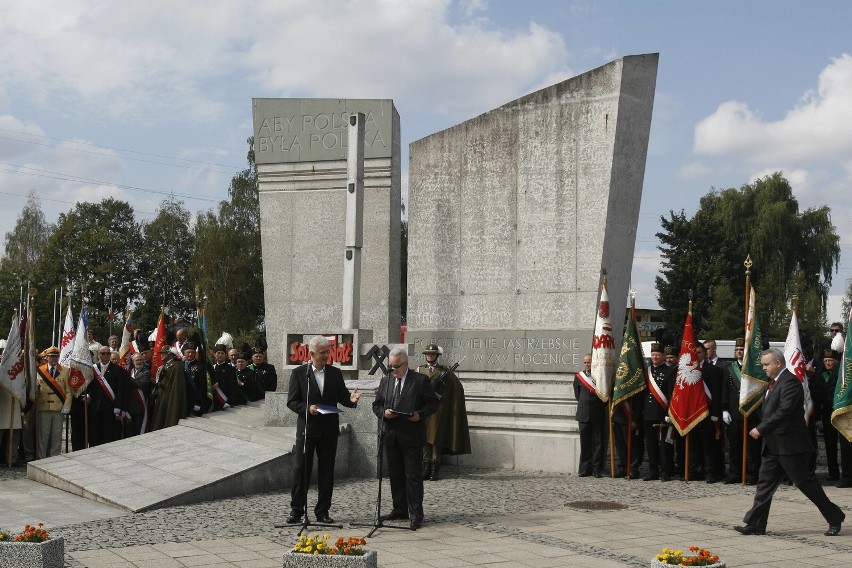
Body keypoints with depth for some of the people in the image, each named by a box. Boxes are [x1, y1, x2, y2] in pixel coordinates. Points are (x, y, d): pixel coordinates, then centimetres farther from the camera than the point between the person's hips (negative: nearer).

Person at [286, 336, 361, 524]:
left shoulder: (335, 373, 7)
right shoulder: (299, 373, -1)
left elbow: (342, 397, 8)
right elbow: (291, 402, -2)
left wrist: (351, 400, -14)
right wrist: (307, 408, -19)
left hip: (329, 429, 3)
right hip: (306, 428, -3)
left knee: (326, 471, 6)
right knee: (300, 469, 0)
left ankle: (322, 511, 14)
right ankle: (296, 510, 8)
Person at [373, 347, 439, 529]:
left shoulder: (420, 380, -3)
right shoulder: (385, 381, 12)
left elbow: (433, 402, -1)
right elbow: (376, 405, 15)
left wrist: (420, 414, -17)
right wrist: (383, 412, -6)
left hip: (412, 435, -5)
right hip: (391, 435, 5)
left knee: (413, 475, -4)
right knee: (395, 474, 11)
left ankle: (416, 514, 0)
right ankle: (400, 509, 21)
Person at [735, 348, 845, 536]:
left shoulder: (790, 382, -17)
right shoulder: (774, 382, 14)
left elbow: (784, 412, -26)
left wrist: (761, 429, -22)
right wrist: (762, 430, 9)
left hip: (790, 444, -9)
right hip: (773, 445, 9)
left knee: (805, 482, -1)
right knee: (765, 483, 6)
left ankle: (835, 518, 14)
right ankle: (756, 524, 8)